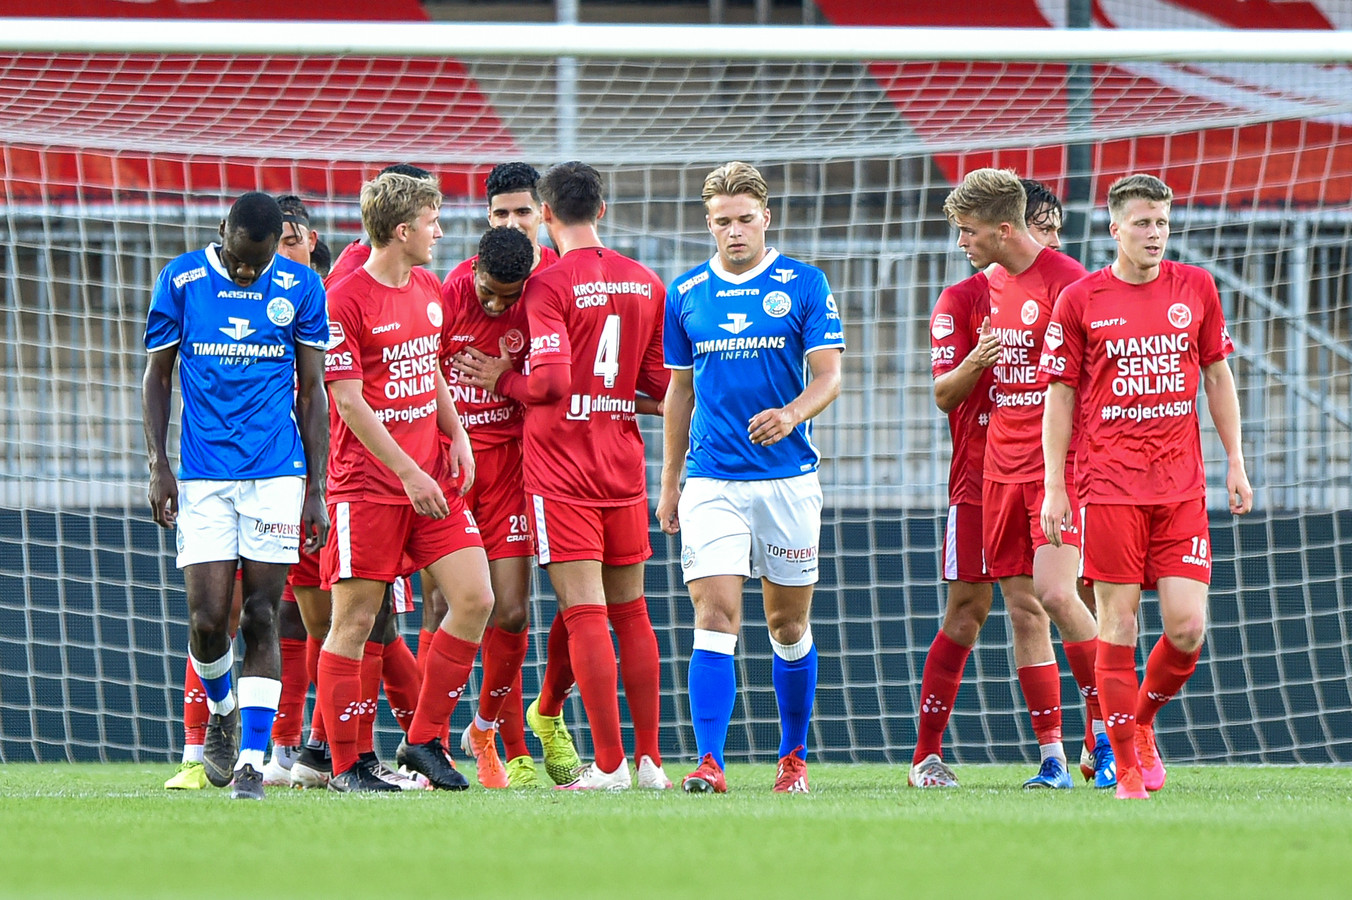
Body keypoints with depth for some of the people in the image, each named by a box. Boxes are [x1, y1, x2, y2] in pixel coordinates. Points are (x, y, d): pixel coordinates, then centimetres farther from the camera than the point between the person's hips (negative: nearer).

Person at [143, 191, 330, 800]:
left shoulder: (300, 288, 2)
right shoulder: (182, 281, 1)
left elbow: (312, 394, 7)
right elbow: (156, 377, 9)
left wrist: (317, 490, 4)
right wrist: (158, 465, -1)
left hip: (277, 473, 0)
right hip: (203, 474, 0)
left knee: (261, 617, -4)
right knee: (208, 620, -6)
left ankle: (252, 759, -1)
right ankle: (221, 715, 24)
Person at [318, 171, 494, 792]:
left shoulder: (430, 291, 13)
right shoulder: (345, 300, -12)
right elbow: (348, 401, -14)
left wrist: (457, 436, 8)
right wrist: (408, 472, -16)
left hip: (430, 477, 7)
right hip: (367, 481, -7)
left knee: (475, 600, -1)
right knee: (355, 619, -3)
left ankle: (424, 741, 10)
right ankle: (346, 765, 5)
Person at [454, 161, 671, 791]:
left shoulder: (549, 284, -11)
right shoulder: (646, 283, 8)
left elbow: (552, 381, -19)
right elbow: (662, 382, 9)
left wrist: (501, 380, -2)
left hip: (561, 469, -6)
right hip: (624, 466, 6)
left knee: (584, 612, -6)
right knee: (630, 611, 12)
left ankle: (610, 763, -9)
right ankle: (649, 758, 13)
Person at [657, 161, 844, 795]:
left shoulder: (804, 285, 0)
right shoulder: (686, 293, 8)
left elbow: (830, 376, -4)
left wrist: (792, 413, -26)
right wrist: (668, 483, 14)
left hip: (789, 475, -1)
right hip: (711, 481, 1)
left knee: (789, 625, 8)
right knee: (715, 620, -11)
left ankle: (794, 758, 22)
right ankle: (709, 763, -16)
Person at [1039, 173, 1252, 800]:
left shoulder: (1196, 288, 8)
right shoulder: (1079, 300, 0)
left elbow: (1218, 376, 15)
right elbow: (1059, 395, 4)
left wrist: (1236, 463, 10)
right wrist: (1053, 486, 0)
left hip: (1182, 487, 2)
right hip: (1110, 485, -2)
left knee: (1187, 627, -5)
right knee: (1118, 624, -3)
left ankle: (1142, 719, 23)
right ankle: (1128, 769, 6)